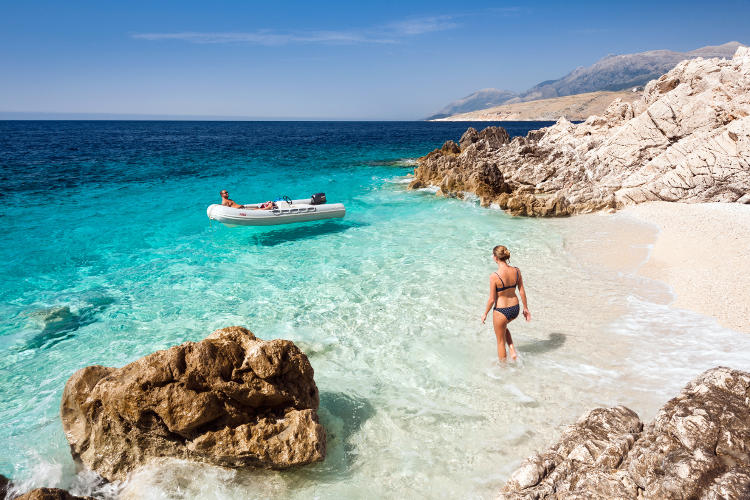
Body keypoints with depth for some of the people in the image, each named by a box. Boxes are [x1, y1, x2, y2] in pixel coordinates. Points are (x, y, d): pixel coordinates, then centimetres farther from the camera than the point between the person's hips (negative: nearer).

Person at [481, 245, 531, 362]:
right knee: (503, 327, 38)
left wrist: (485, 314, -1)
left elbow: (492, 299, -17)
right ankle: (513, 350, 27)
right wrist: (526, 308, 15)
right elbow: (522, 291, 1)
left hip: (501, 311, -5)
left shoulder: (494, 276, -25)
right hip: (515, 308, 6)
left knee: (501, 341, 18)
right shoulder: (516, 271, -10)